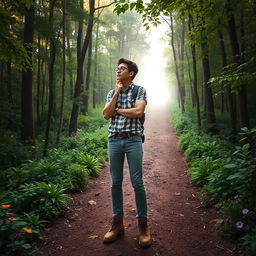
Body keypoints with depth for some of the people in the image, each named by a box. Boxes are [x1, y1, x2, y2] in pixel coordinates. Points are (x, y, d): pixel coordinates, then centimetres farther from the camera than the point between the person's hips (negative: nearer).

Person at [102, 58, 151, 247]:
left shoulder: (140, 90, 4)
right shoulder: (111, 93, 15)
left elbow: (138, 111, -12)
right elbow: (106, 115, 1)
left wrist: (117, 110, -2)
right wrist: (117, 93, -1)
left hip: (133, 140, -4)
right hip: (114, 140, 4)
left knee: (137, 182, -2)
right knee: (116, 182, 7)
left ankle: (143, 224, 12)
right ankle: (118, 223, 20)